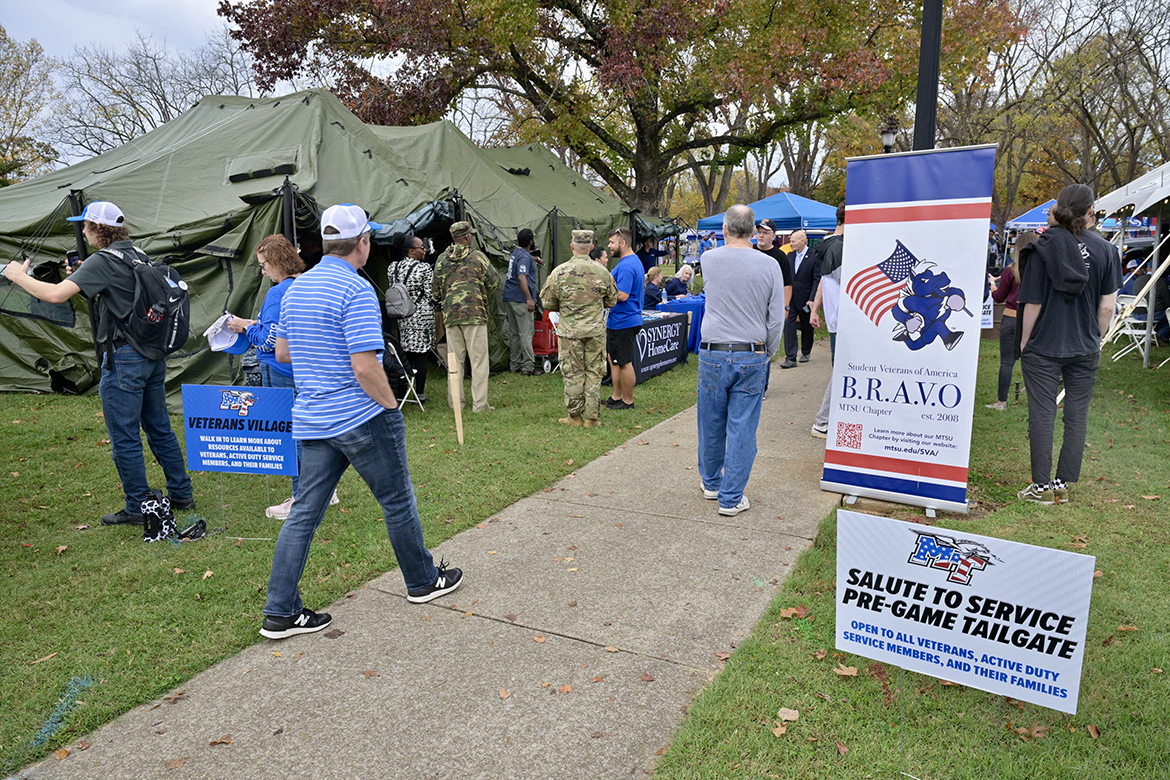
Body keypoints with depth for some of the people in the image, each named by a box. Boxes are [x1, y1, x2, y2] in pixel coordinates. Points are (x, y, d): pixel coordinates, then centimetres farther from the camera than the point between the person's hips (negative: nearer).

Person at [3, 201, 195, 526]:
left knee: (124, 438, 2)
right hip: (154, 354, 8)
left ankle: (138, 508, 11)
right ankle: (182, 494, 23)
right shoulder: (137, 255, 12)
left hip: (123, 358, -8)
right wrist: (80, 274, 14)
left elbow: (56, 294, -21)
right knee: (159, 428, 16)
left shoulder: (101, 261, -13)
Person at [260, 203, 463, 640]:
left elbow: (282, 352, 17)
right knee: (397, 502, 10)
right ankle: (423, 581, 27)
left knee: (304, 513, 10)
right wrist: (390, 404, -10)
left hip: (311, 420, 8)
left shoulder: (296, 288, 9)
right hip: (362, 419, -7)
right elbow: (365, 366, -24)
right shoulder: (356, 290, -18)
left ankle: (280, 612, 14)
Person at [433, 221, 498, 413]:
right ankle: (479, 404, -1)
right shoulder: (478, 256, -1)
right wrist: (486, 302, 19)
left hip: (450, 315, 4)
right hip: (475, 314, -4)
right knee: (479, 359, 0)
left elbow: (435, 290, 13)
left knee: (455, 359, 11)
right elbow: (493, 282, 1)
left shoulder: (442, 259, 9)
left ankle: (455, 402, 15)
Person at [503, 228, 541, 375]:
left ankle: (515, 365, 16)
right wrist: (529, 299, -29)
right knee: (526, 333, -6)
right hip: (520, 300, -10)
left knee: (513, 333, 11)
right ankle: (528, 367, -5)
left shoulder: (516, 252, 16)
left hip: (509, 298, 10)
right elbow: (521, 277, -25)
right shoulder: (524, 257, -13)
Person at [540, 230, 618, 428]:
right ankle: (592, 417, 12)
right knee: (594, 372, 8)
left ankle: (575, 416, 13)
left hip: (569, 330, -1)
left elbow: (547, 302, 0)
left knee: (573, 373, 7)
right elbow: (612, 301, 10)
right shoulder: (602, 272, -2)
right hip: (596, 330, 1)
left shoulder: (559, 272, -7)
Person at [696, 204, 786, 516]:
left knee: (711, 425, 15)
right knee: (742, 429, 5)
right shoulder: (769, 266, -4)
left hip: (713, 355, 1)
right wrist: (767, 355, 13)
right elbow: (776, 319, -2)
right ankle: (731, 498, 10)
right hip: (752, 357, -1)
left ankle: (711, 483, 33)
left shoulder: (709, 260, -2)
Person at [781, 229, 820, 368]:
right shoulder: (790, 255, 8)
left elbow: (817, 280, -11)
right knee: (789, 325, -8)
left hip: (805, 299, -3)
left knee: (807, 327, 12)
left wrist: (812, 299, -17)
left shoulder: (814, 257, -8)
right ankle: (790, 358, -9)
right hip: (790, 298, 4)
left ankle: (805, 353, 32)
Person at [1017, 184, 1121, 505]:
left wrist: (1024, 342, 2)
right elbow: (1107, 305, 0)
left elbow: (1033, 304, -10)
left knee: (1042, 415, 4)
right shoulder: (1105, 249, -1)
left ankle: (1042, 487, 9)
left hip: (1043, 348, -3)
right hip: (1085, 349, 3)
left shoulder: (1042, 248, -10)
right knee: (1077, 415, 11)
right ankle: (1063, 485, 17)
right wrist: (1094, 338, 14)